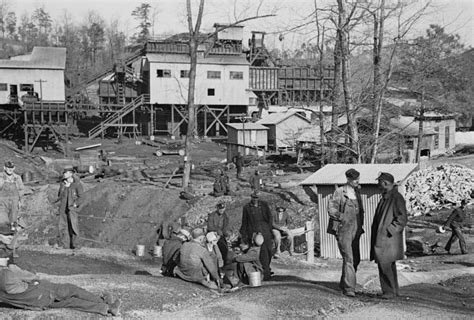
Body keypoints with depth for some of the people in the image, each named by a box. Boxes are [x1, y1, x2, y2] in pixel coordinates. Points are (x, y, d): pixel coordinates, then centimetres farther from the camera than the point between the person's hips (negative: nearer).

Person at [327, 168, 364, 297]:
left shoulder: (357, 192, 14)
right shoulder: (339, 192, -6)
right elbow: (331, 209, -9)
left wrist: (360, 225, 14)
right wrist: (342, 217, -17)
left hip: (356, 230, 7)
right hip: (344, 230, -7)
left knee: (355, 259, 12)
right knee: (348, 259, -13)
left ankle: (344, 284, 29)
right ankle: (349, 288, -12)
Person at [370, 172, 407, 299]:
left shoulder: (397, 198, -14)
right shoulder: (384, 198, 15)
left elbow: (402, 219, -18)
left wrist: (388, 230, -20)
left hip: (388, 238, -9)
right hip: (380, 238, 9)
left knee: (385, 264, -10)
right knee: (389, 265, 12)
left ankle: (390, 291, -2)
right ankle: (394, 290, 19)